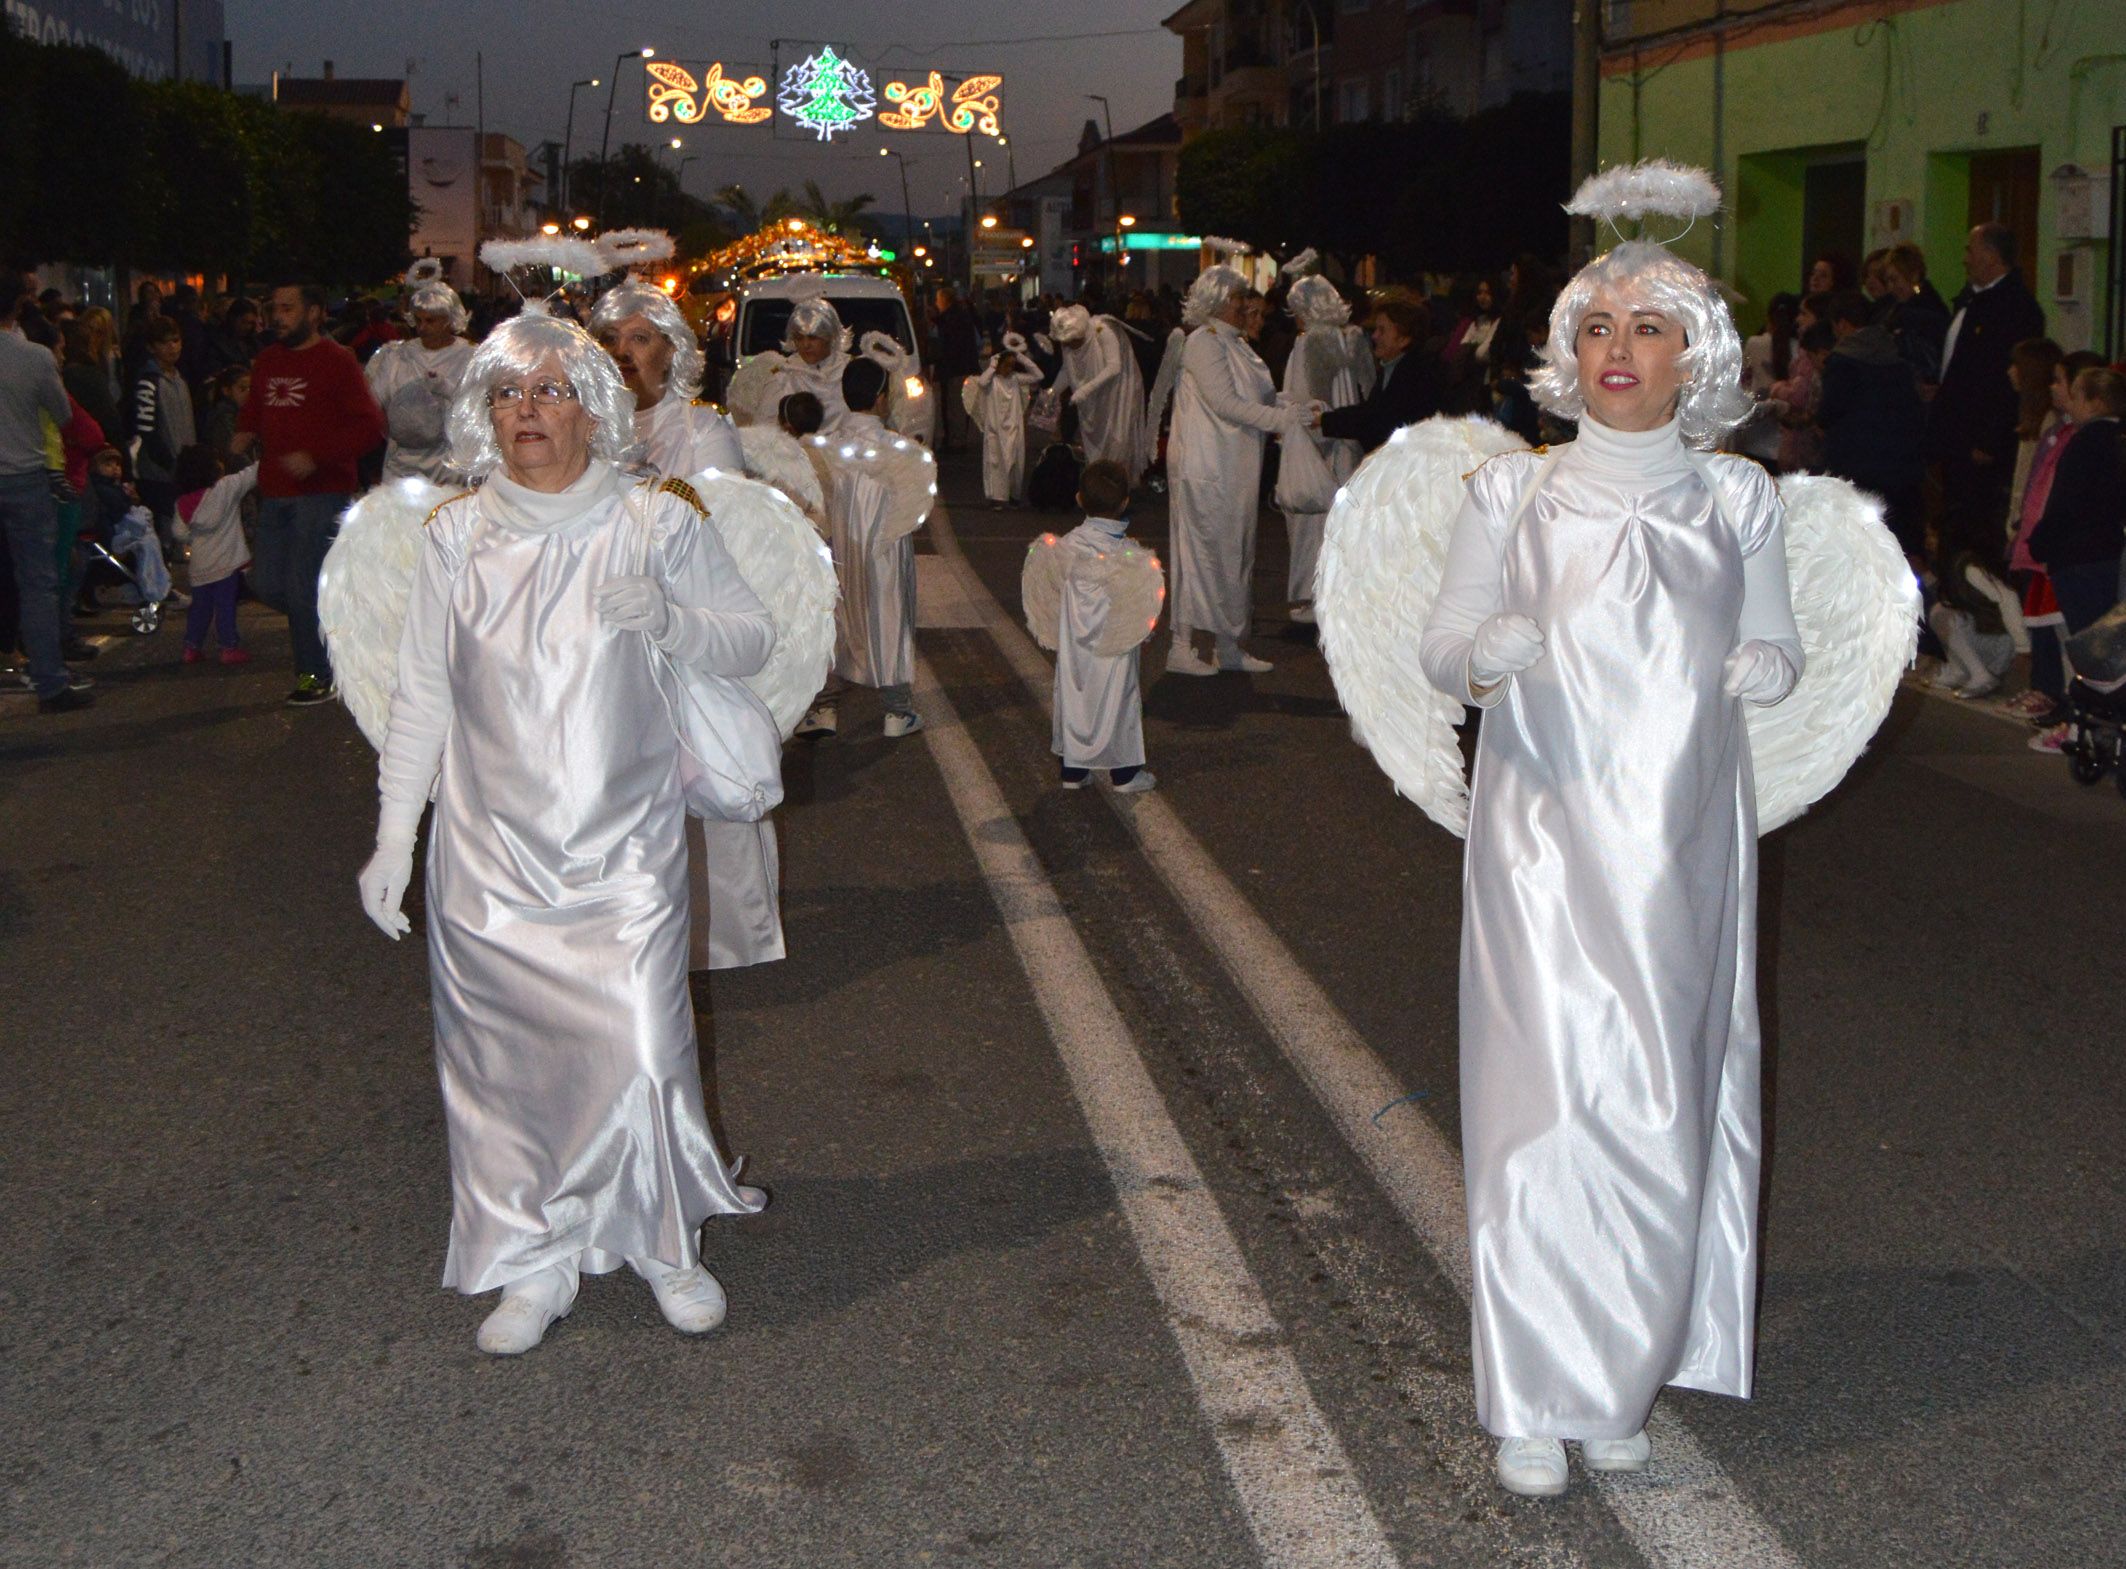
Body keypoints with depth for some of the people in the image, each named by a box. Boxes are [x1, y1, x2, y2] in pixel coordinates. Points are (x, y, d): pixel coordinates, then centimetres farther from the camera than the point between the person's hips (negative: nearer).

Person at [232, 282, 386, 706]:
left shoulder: (336, 361, -6)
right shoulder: (266, 361, 15)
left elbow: (369, 425, -12)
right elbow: (253, 411, 29)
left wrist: (315, 457, -20)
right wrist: (245, 434, 5)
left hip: (322, 492, -7)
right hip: (275, 492, 7)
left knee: (304, 587, -7)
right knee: (269, 584, 5)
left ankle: (317, 676, 6)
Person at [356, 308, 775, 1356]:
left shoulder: (656, 522, 0)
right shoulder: (456, 538, 4)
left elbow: (752, 639, 5)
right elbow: (421, 697, 9)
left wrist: (671, 621, -17)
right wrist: (394, 837, 8)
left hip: (625, 843, -1)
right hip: (491, 849, 2)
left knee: (641, 1043, -6)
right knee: (504, 1053, 3)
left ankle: (664, 1245, 17)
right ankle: (537, 1266, 19)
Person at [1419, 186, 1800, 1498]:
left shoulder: (1739, 500, 5)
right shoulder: (1511, 493, 0)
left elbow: (1778, 641, 13)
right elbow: (1441, 647, 3)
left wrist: (1768, 668, -10)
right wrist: (1490, 658, -20)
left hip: (1681, 841, 2)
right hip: (1550, 835, -2)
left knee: (1662, 1103, 5)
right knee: (1551, 1093, -4)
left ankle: (1625, 1370, 22)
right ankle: (1538, 1396, 8)